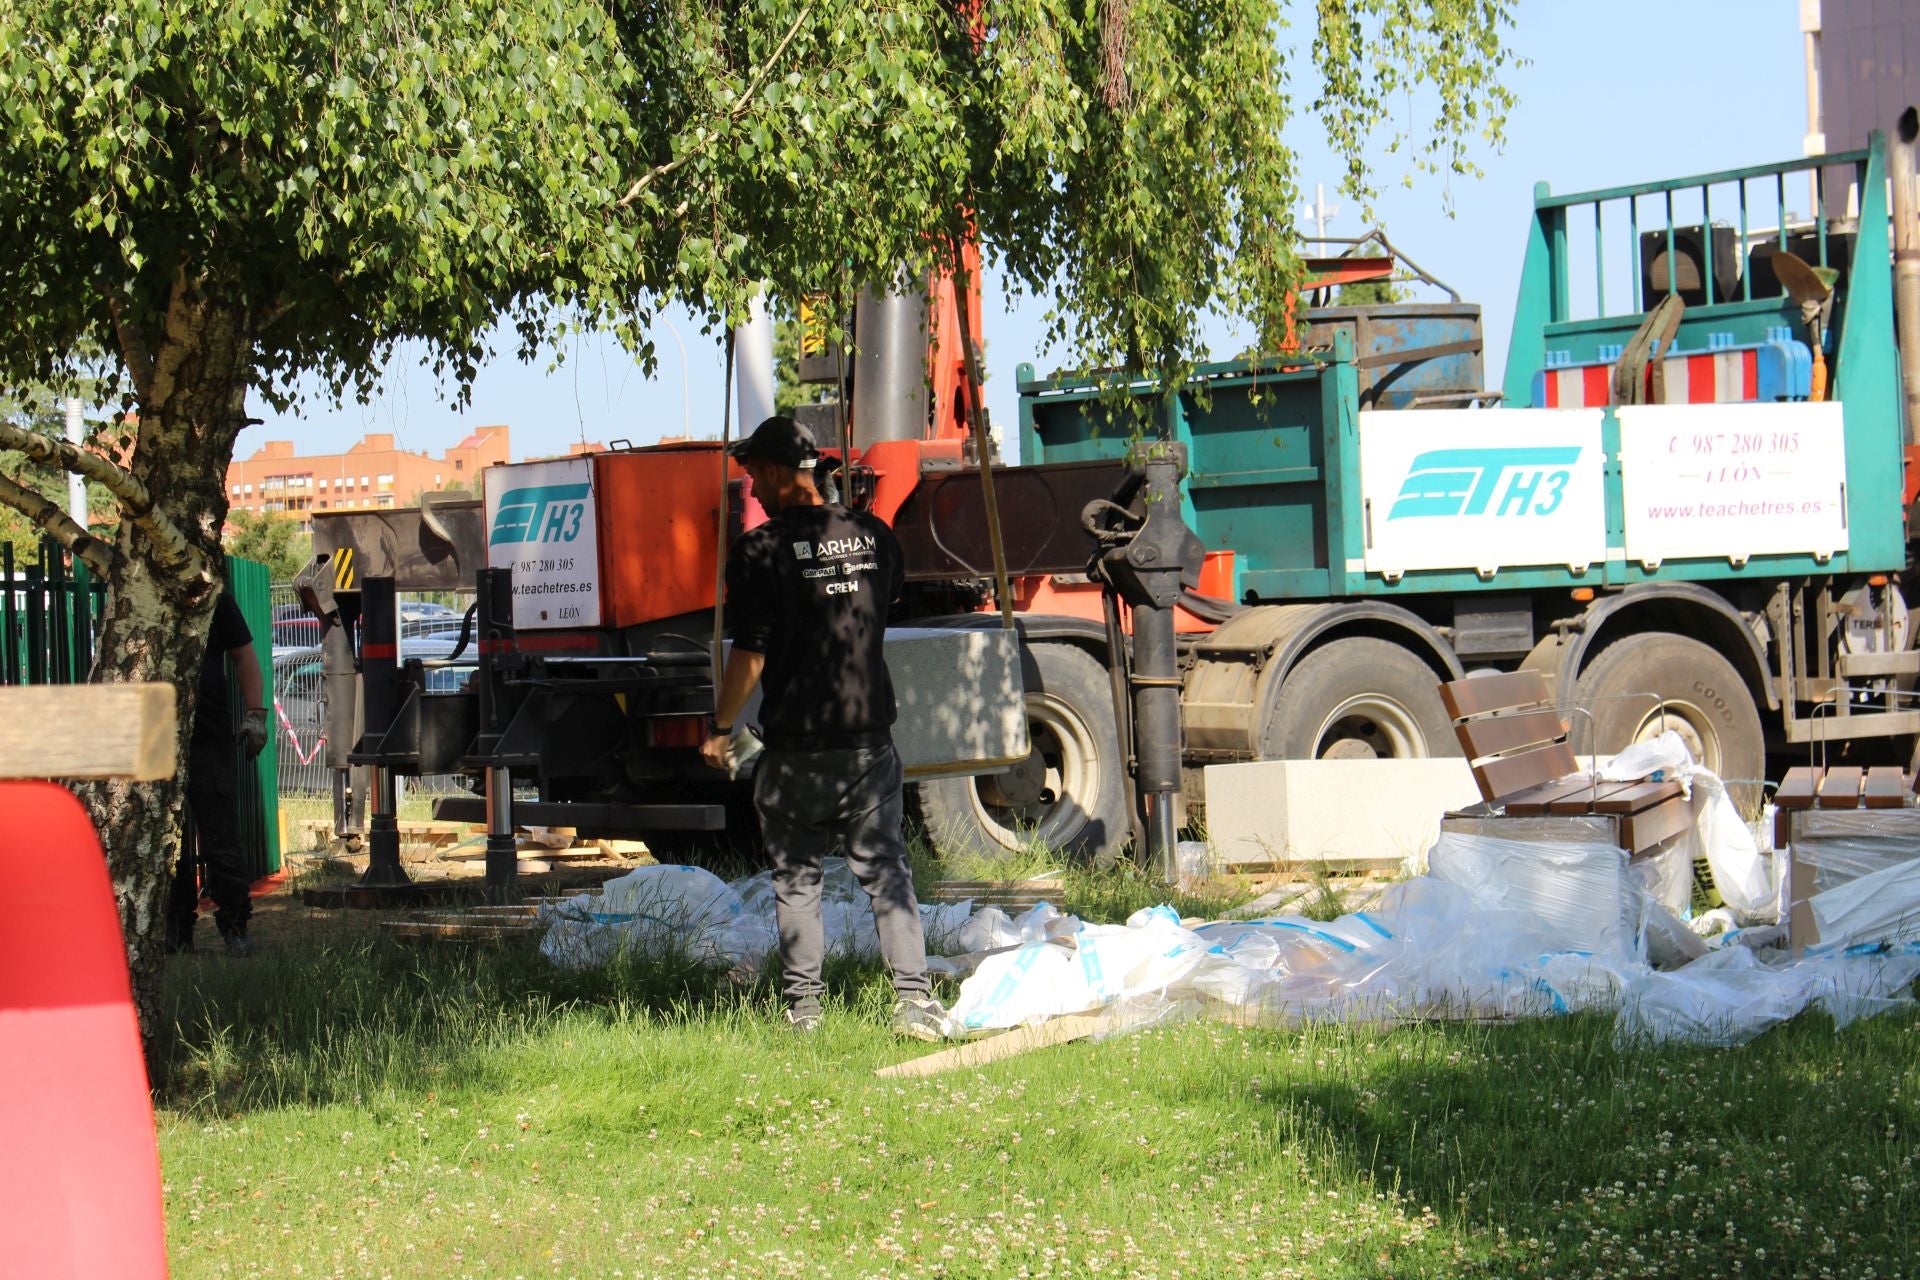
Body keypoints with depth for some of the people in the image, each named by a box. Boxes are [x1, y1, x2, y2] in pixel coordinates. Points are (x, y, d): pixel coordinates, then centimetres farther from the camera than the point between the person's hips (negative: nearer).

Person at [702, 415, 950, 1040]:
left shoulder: (761, 550, -11)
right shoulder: (873, 535, 5)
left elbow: (749, 655, -12)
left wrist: (720, 729, 0)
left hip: (797, 743, -4)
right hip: (871, 736, 4)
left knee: (796, 878, 9)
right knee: (886, 870, 7)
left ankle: (803, 1006, 11)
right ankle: (914, 1000, -1)